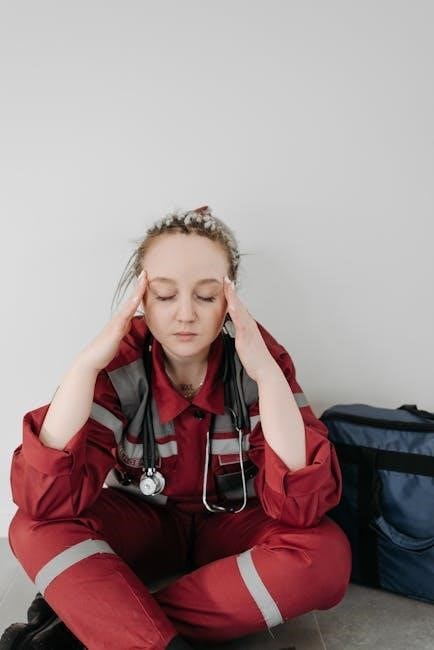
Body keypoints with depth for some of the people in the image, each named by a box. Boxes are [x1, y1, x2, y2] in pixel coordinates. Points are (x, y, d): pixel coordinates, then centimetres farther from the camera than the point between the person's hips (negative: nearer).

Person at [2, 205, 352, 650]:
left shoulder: (257, 354, -19)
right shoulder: (121, 361, -18)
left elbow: (302, 506, -29)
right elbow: (45, 500, -29)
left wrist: (266, 372, -37)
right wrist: (85, 365, -35)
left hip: (232, 526, 1)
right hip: (144, 524, 0)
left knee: (327, 554, -30)